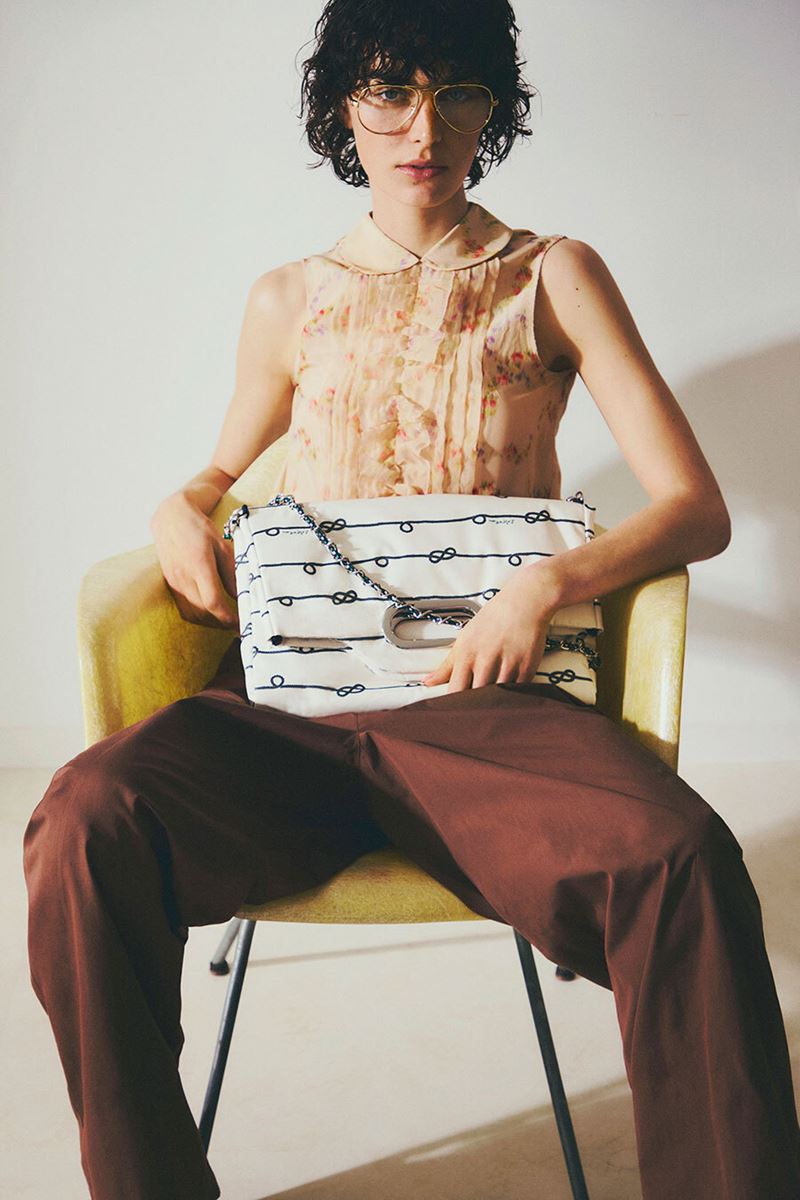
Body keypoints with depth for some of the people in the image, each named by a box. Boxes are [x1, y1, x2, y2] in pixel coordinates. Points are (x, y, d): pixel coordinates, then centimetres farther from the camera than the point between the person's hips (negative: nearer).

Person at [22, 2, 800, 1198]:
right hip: (288, 699, 2)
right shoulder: (289, 302, 19)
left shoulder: (554, 278, 12)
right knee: (87, 822, -28)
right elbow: (222, 471, 34)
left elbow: (697, 507, 6)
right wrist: (182, 509, 9)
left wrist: (548, 582, -12)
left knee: (680, 859, -34)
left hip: (486, 699, -2)